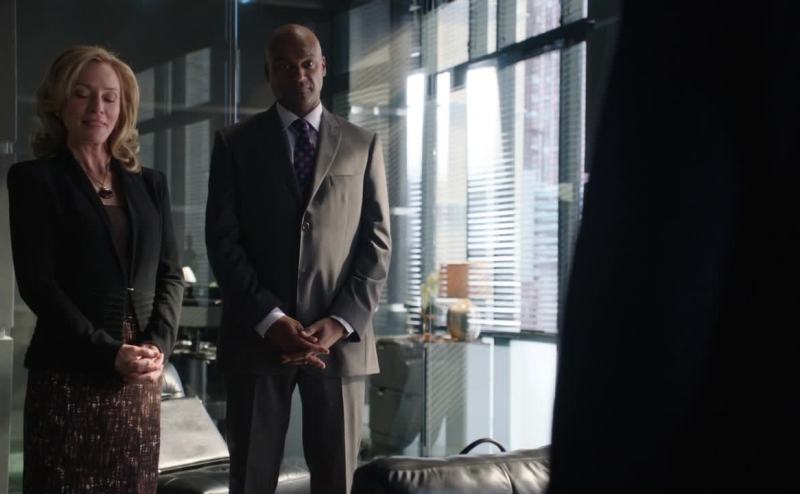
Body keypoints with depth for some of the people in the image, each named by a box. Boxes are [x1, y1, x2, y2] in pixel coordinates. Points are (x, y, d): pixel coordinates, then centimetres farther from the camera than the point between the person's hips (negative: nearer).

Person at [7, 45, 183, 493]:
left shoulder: (149, 184, 14)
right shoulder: (35, 179, 1)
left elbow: (170, 273, 11)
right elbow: (37, 282, -8)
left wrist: (159, 344, -7)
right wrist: (108, 353, -16)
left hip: (142, 377, 4)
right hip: (69, 375, -4)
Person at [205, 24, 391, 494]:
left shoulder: (362, 145, 10)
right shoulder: (235, 143, 7)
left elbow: (377, 243, 4)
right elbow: (223, 241, 0)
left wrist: (340, 322, -8)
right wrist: (270, 320, -11)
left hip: (340, 338, 1)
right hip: (257, 337, 0)